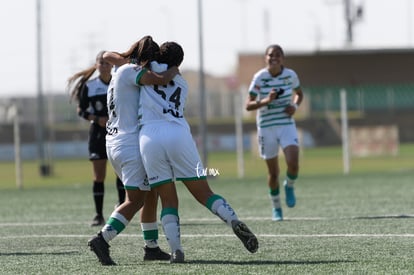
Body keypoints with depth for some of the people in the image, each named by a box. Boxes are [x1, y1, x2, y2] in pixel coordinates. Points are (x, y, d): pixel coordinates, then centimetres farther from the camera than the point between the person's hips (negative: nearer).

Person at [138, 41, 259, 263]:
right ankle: (235, 222, -16)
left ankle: (176, 250, -7)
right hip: (178, 135, 1)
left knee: (168, 201, 5)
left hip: (149, 136, -1)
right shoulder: (182, 84, 25)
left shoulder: (150, 70, 17)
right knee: (204, 193, 6)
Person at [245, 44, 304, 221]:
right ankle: (276, 207, 29)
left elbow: (299, 93, 17)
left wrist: (295, 106, -3)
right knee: (273, 173, 6)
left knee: (293, 165, -20)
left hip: (287, 125, 1)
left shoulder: (290, 75, -3)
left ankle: (289, 185, 15)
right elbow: (248, 105, -9)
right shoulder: (260, 77, -9)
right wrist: (266, 101, -25)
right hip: (266, 127, -1)